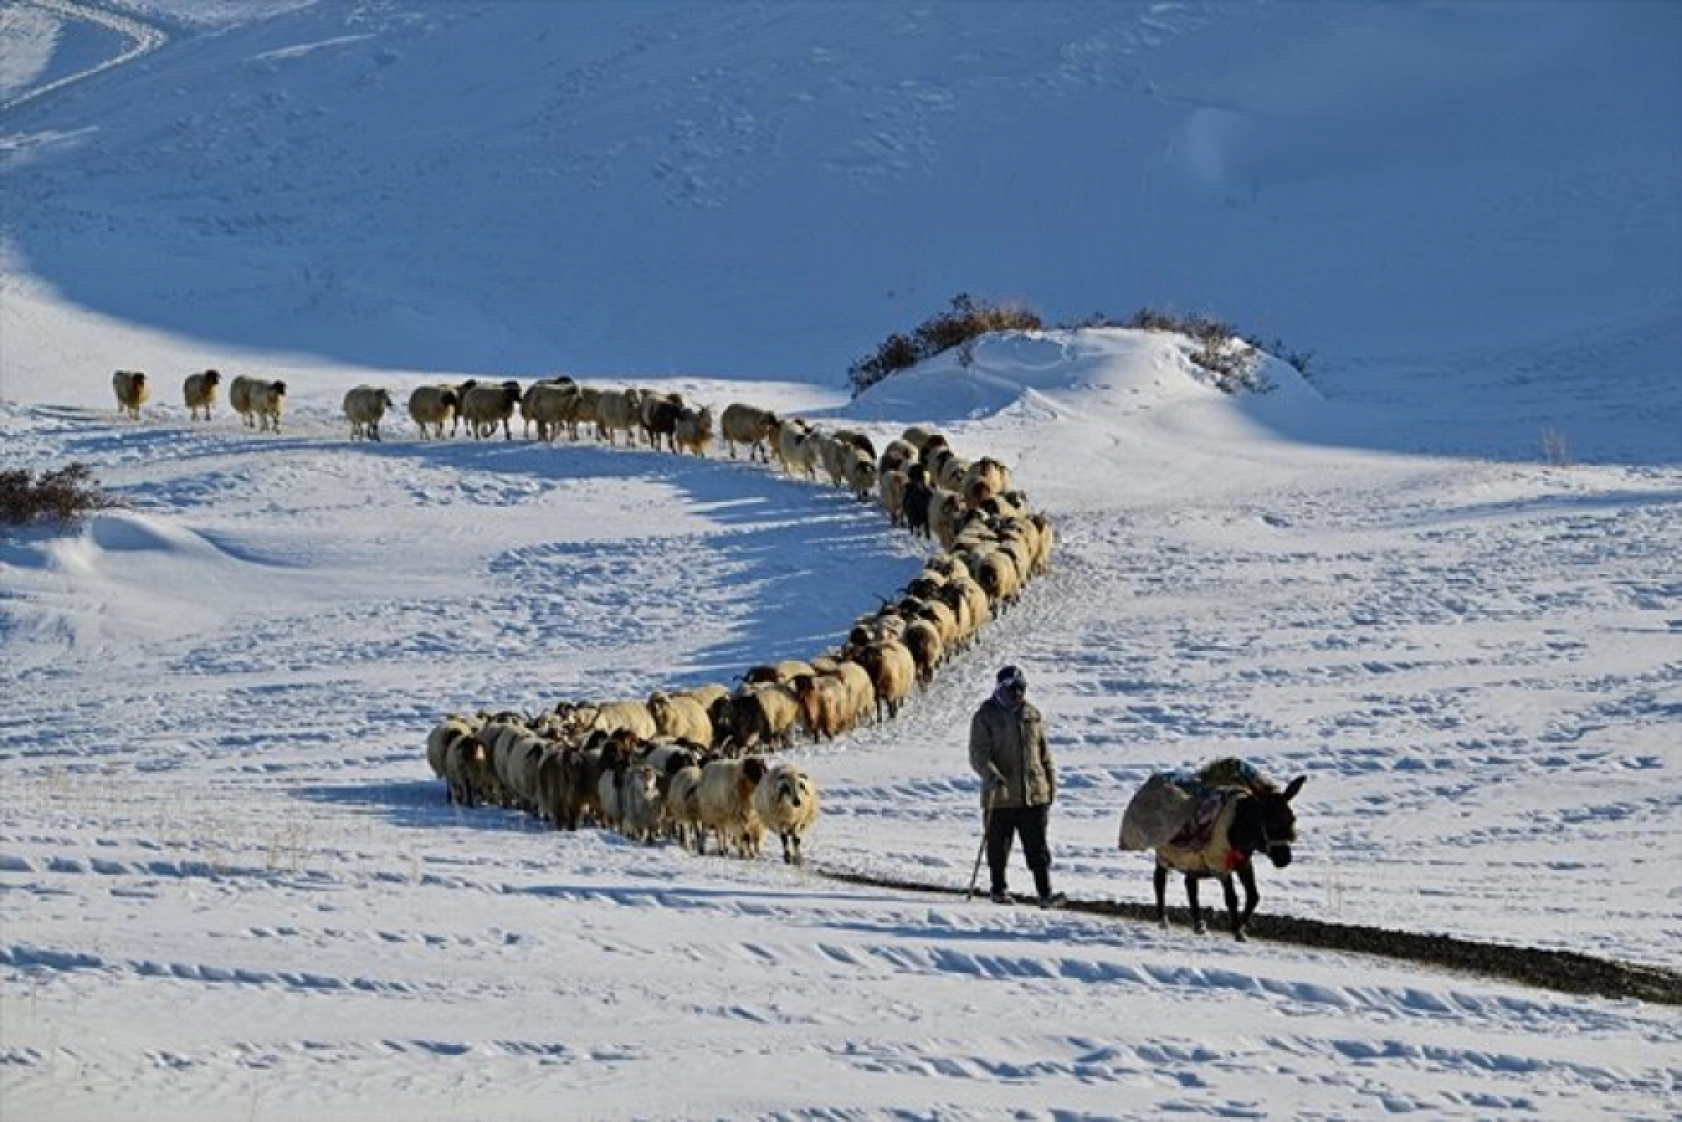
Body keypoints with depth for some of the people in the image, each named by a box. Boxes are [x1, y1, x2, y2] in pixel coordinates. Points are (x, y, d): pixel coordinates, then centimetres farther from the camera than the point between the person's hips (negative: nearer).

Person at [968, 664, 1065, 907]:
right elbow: (978, 754, -9)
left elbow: (1044, 752, 19)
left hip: (1034, 793, 3)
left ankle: (1045, 893, -4)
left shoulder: (1033, 715, 11)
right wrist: (992, 775, -26)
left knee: (1037, 846, -2)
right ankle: (999, 889, 22)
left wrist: (1051, 782, 16)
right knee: (999, 845, 8)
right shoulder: (986, 717, -3)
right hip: (1001, 795, -3)